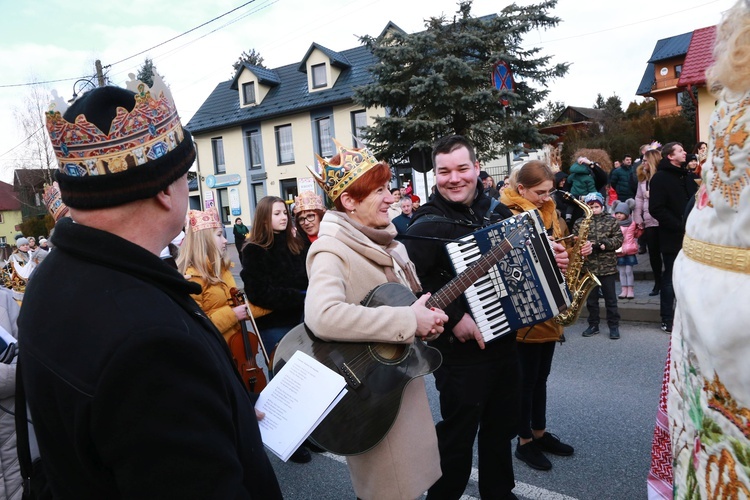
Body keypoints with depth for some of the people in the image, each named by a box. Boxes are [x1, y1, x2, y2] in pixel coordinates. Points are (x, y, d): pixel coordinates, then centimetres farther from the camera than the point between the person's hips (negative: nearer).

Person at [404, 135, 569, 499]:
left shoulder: (497, 210, 5)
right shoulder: (428, 224, -17)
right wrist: (452, 317, -27)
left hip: (504, 340, 7)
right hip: (461, 349, -7)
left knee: (502, 427, 22)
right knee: (458, 435, 6)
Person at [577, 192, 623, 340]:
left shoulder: (611, 221, 2)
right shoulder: (579, 223, 3)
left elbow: (619, 239, -3)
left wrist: (604, 244, -17)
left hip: (608, 267, -1)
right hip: (587, 267, 1)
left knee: (610, 299, 7)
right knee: (591, 299, 12)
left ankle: (614, 326, 18)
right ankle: (593, 325, 24)